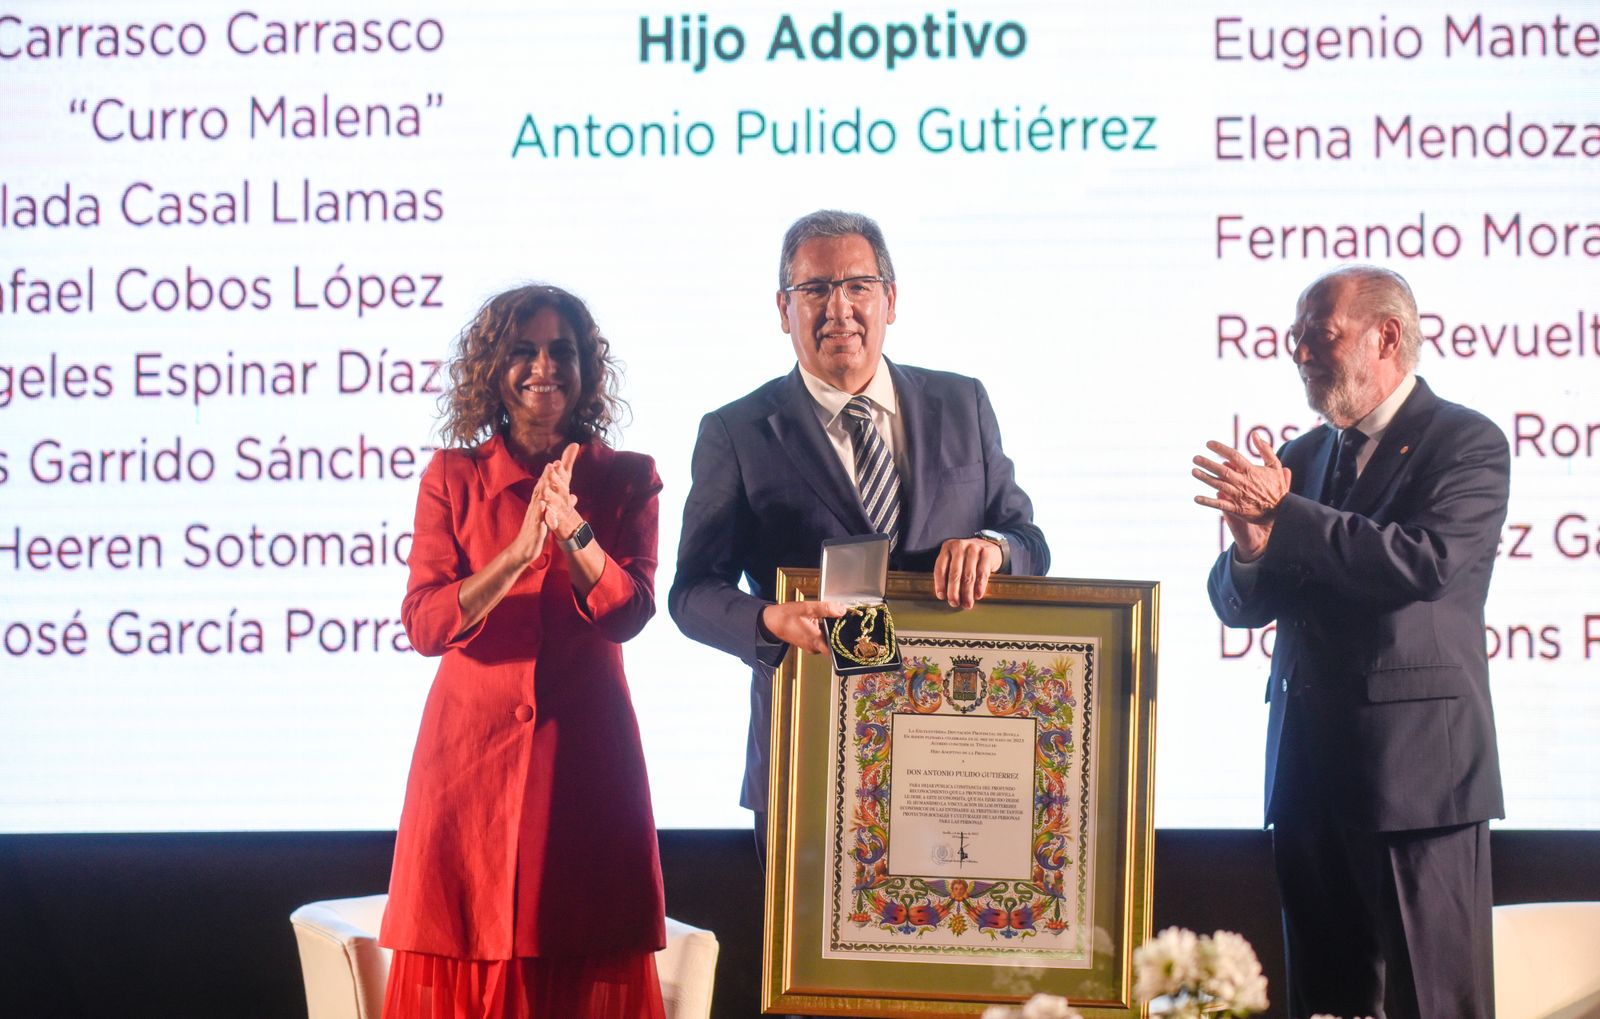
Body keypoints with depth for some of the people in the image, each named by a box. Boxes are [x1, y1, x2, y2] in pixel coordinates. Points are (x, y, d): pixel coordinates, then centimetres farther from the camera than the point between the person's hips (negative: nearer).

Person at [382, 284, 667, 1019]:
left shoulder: (628, 481, 7)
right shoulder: (452, 477, 6)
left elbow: (629, 613, -6)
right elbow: (424, 624, -5)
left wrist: (573, 530, -22)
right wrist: (518, 554, -19)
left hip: (584, 751, 0)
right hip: (472, 744, 0)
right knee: (467, 957, -1)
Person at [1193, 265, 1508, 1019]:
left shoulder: (1467, 443, -3)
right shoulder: (1303, 458, 16)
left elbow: (1425, 561, -20)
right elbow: (1237, 604, 13)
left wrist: (1282, 517, -18)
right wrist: (1252, 549, -10)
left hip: (1419, 766, -7)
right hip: (1308, 767, 7)